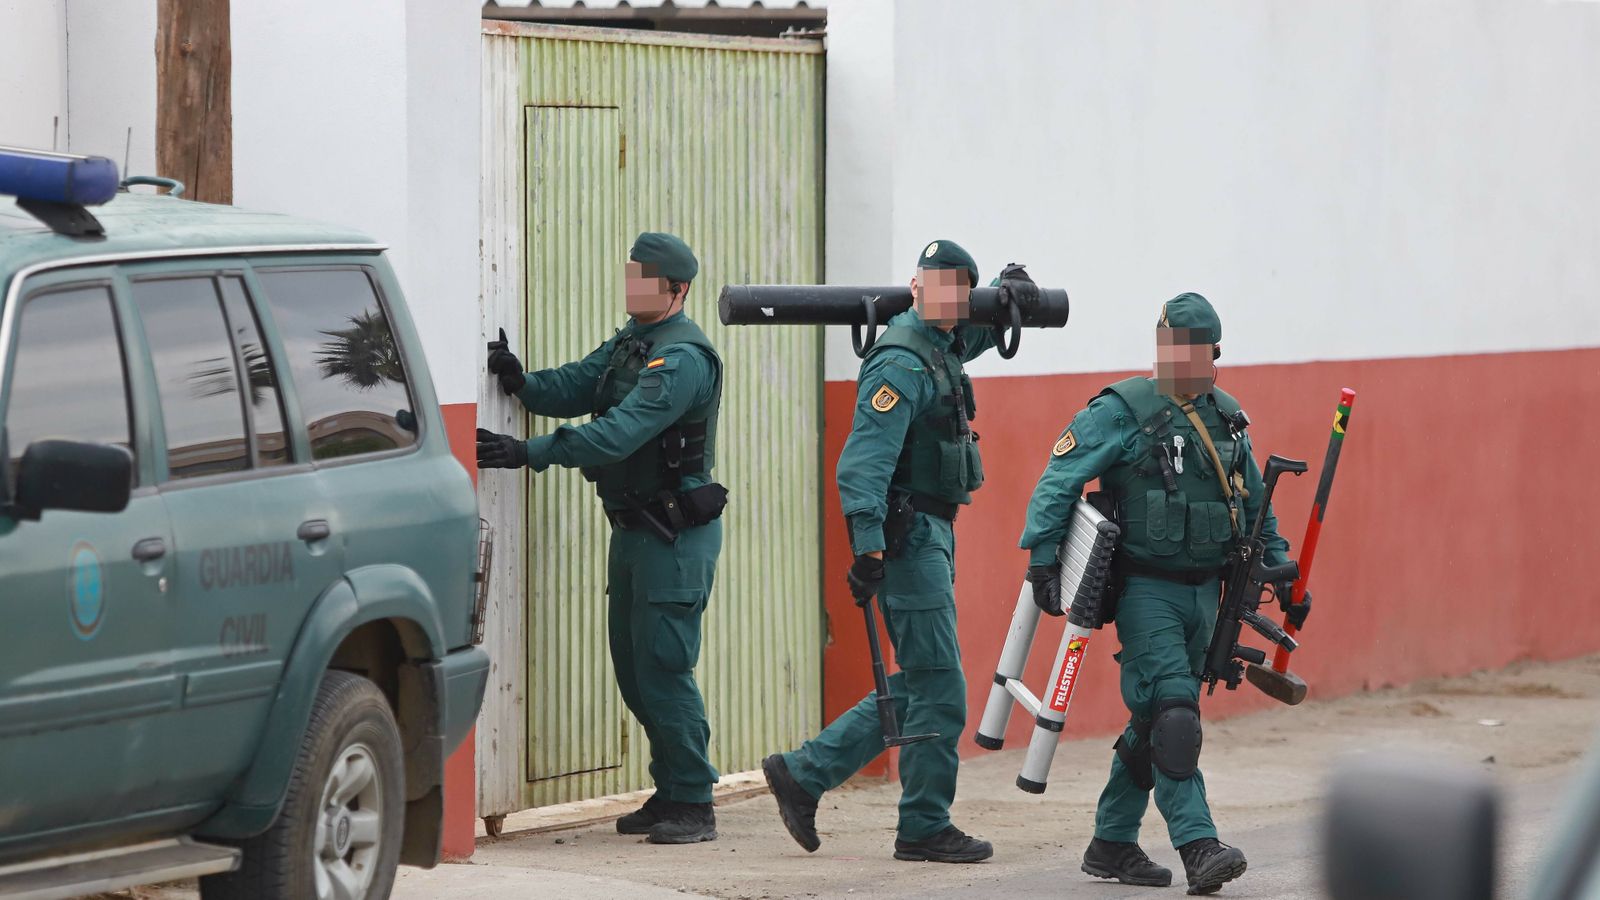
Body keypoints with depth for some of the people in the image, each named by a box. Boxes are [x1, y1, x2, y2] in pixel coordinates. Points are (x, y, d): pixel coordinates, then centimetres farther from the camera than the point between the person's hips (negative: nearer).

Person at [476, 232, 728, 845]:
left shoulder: (684, 358, -18)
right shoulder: (628, 343, 13)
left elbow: (621, 432, -27)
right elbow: (571, 389, 8)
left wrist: (528, 453, -30)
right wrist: (518, 381, -14)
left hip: (676, 534, -10)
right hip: (633, 530, 10)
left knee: (662, 667, -9)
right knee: (633, 664, 13)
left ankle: (693, 805, -3)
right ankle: (669, 794, 22)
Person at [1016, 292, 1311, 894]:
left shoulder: (1227, 418, 12)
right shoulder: (1121, 412, -8)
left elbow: (1257, 507, 23)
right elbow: (1058, 483, -11)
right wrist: (1043, 559, -21)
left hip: (1203, 592, 6)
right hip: (1146, 589, -6)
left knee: (1155, 723, 11)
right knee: (1171, 713, -17)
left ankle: (1111, 844, 20)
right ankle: (1199, 848, -21)